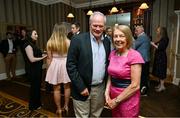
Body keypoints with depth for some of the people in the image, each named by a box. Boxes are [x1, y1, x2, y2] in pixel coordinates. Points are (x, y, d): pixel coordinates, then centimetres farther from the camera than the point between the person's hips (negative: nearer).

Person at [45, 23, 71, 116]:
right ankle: (66, 106, 30)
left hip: (55, 65, 0)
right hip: (66, 65, 0)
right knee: (67, 87, 17)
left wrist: (49, 69, 8)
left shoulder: (50, 42, -5)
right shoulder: (68, 42, -7)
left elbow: (49, 58, -3)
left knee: (56, 89, 12)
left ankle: (59, 109, 25)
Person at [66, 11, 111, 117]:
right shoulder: (78, 40, -13)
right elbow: (70, 65, -13)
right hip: (82, 89, -4)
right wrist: (81, 87, -14)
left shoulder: (107, 41, 3)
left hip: (100, 88, 4)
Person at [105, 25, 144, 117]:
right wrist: (107, 93, -5)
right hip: (113, 97, 6)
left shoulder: (134, 55, -17)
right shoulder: (112, 54, 1)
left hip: (128, 99, -5)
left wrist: (116, 100, -12)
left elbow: (135, 86, -18)